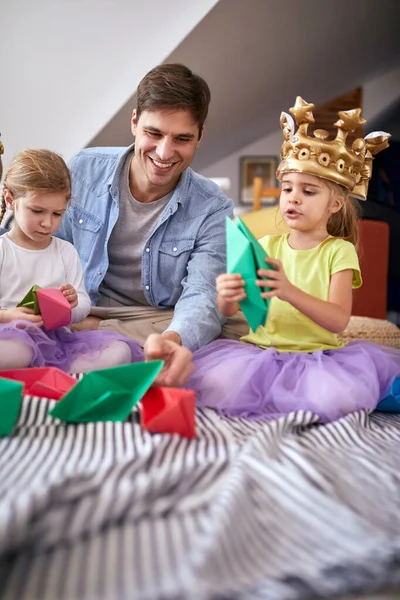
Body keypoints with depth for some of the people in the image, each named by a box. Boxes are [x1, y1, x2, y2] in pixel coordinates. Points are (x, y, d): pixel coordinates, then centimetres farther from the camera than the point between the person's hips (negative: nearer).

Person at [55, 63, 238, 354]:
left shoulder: (213, 209, -12)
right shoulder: (83, 171, -5)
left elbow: (203, 297, -23)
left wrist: (172, 340, -48)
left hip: (158, 322, 2)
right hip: (78, 313, -1)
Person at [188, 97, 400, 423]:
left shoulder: (339, 250, 1)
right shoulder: (267, 246, 9)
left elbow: (338, 320, -13)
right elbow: (229, 311, 4)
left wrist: (290, 292, -30)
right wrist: (227, 296, -22)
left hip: (315, 356, -1)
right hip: (259, 350, 1)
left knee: (338, 397, -33)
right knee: (216, 380, -29)